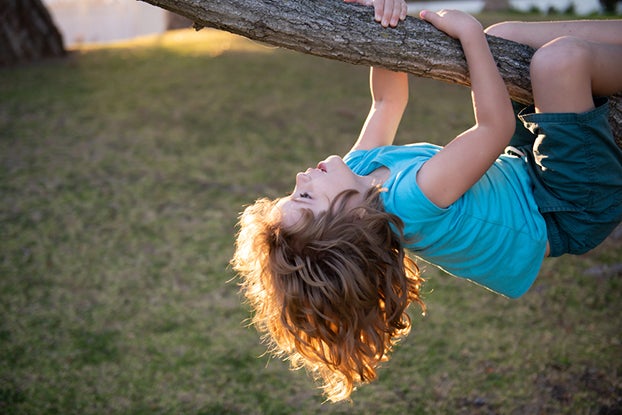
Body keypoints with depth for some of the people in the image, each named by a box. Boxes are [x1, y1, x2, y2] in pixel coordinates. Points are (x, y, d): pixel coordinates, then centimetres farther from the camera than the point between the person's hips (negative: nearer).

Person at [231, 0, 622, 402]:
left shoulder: (360, 166, -13)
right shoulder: (413, 199, -37)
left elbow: (388, 100, 1)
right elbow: (498, 126, -34)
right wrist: (470, 33, -27)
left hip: (519, 170, 8)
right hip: (566, 211, -8)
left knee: (501, 34, 7)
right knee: (562, 59, -28)